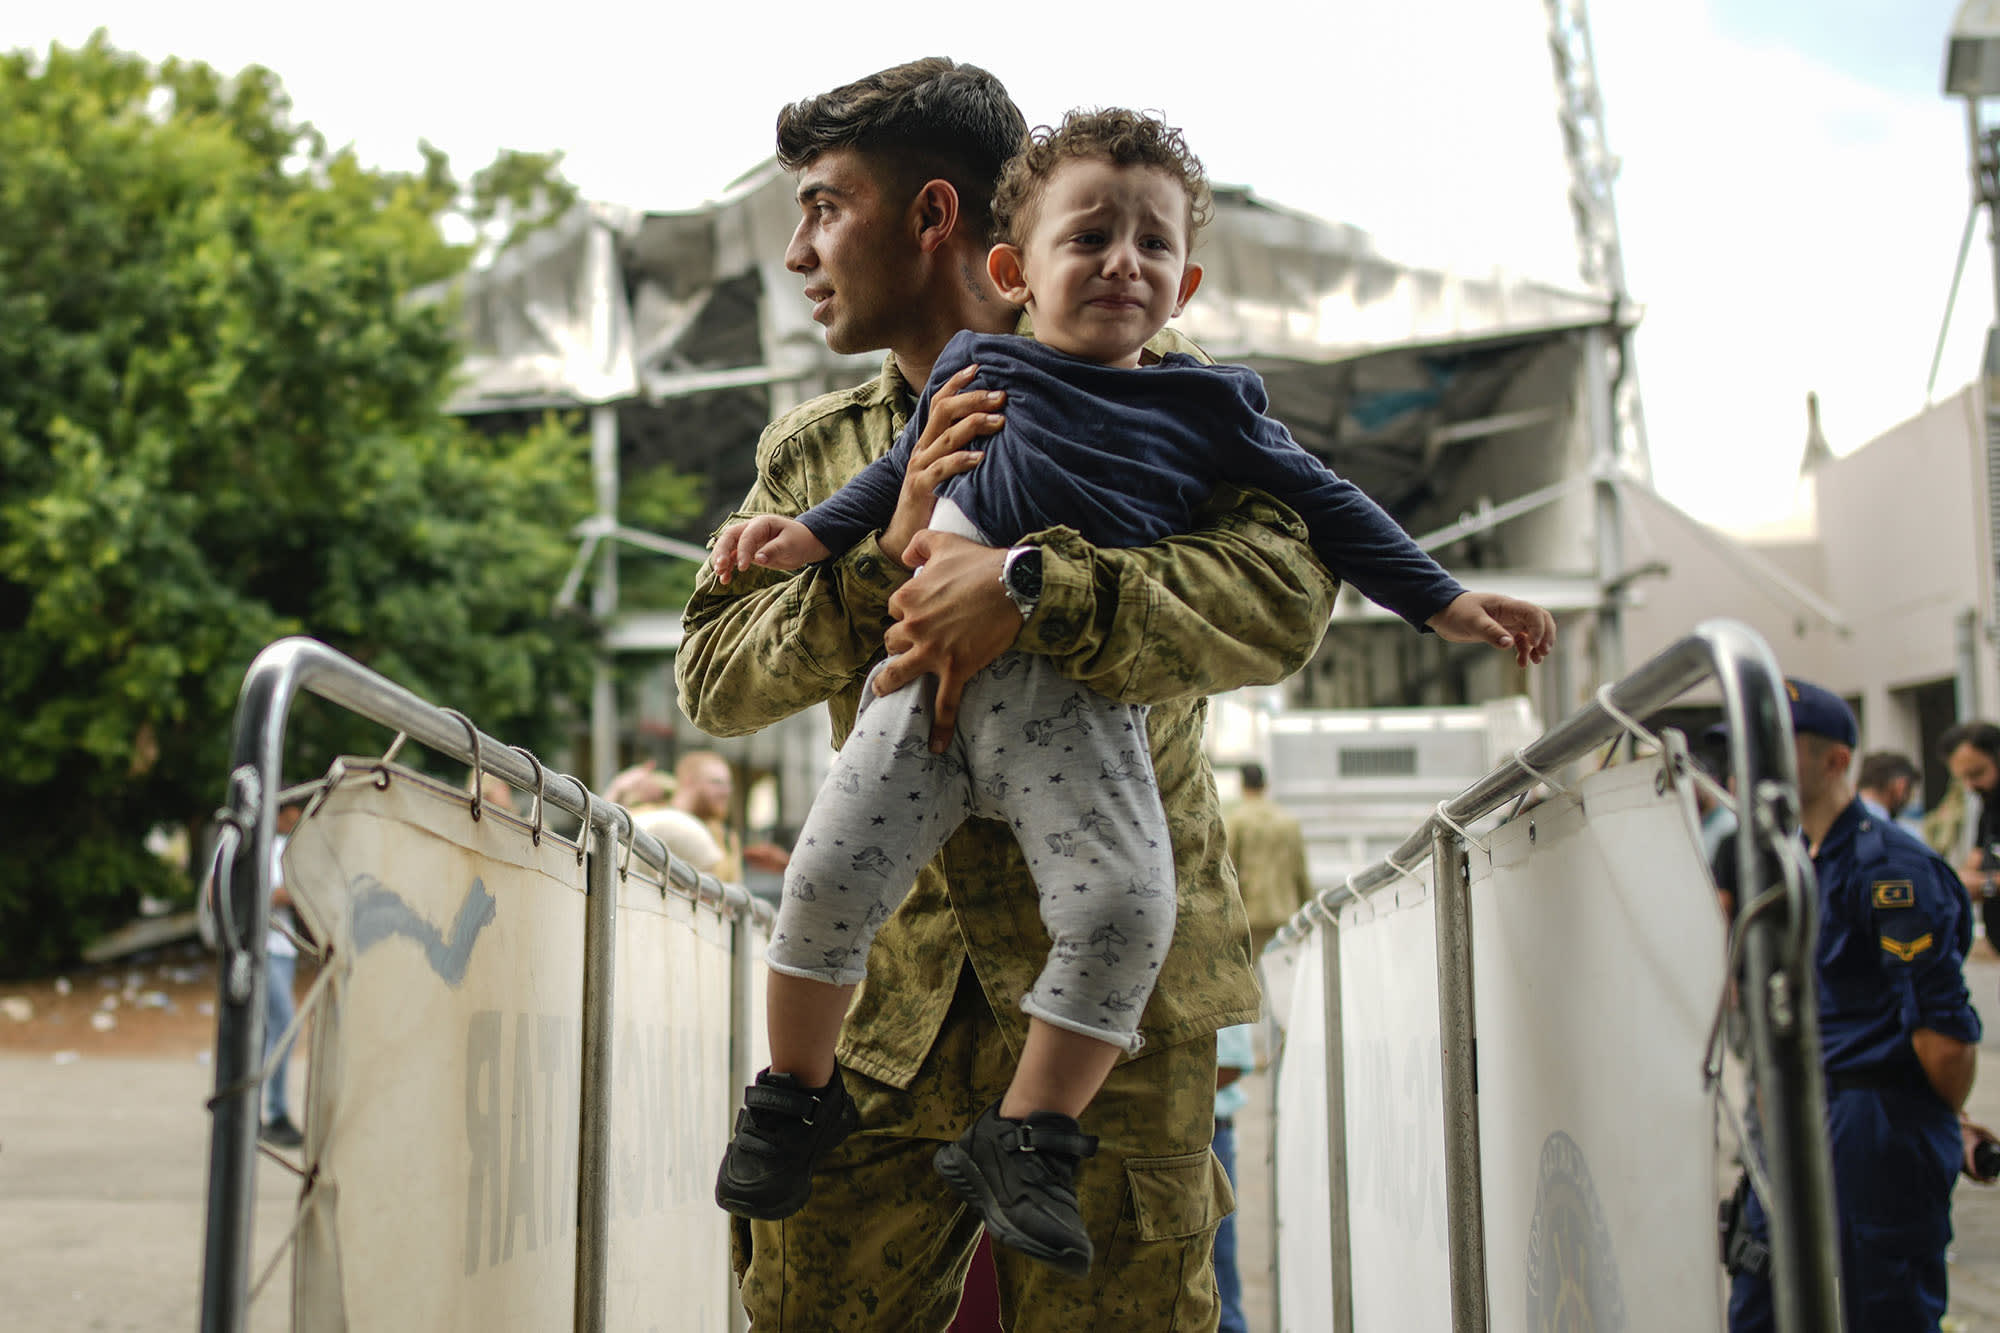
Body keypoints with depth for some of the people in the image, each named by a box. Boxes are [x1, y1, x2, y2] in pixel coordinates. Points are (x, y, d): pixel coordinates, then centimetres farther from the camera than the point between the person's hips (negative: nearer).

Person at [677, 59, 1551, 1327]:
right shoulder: (811, 451, 12)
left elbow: (1286, 594, -16)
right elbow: (714, 680, 3)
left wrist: (1028, 586, -29)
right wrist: (886, 554, -14)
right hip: (893, 983, 4)